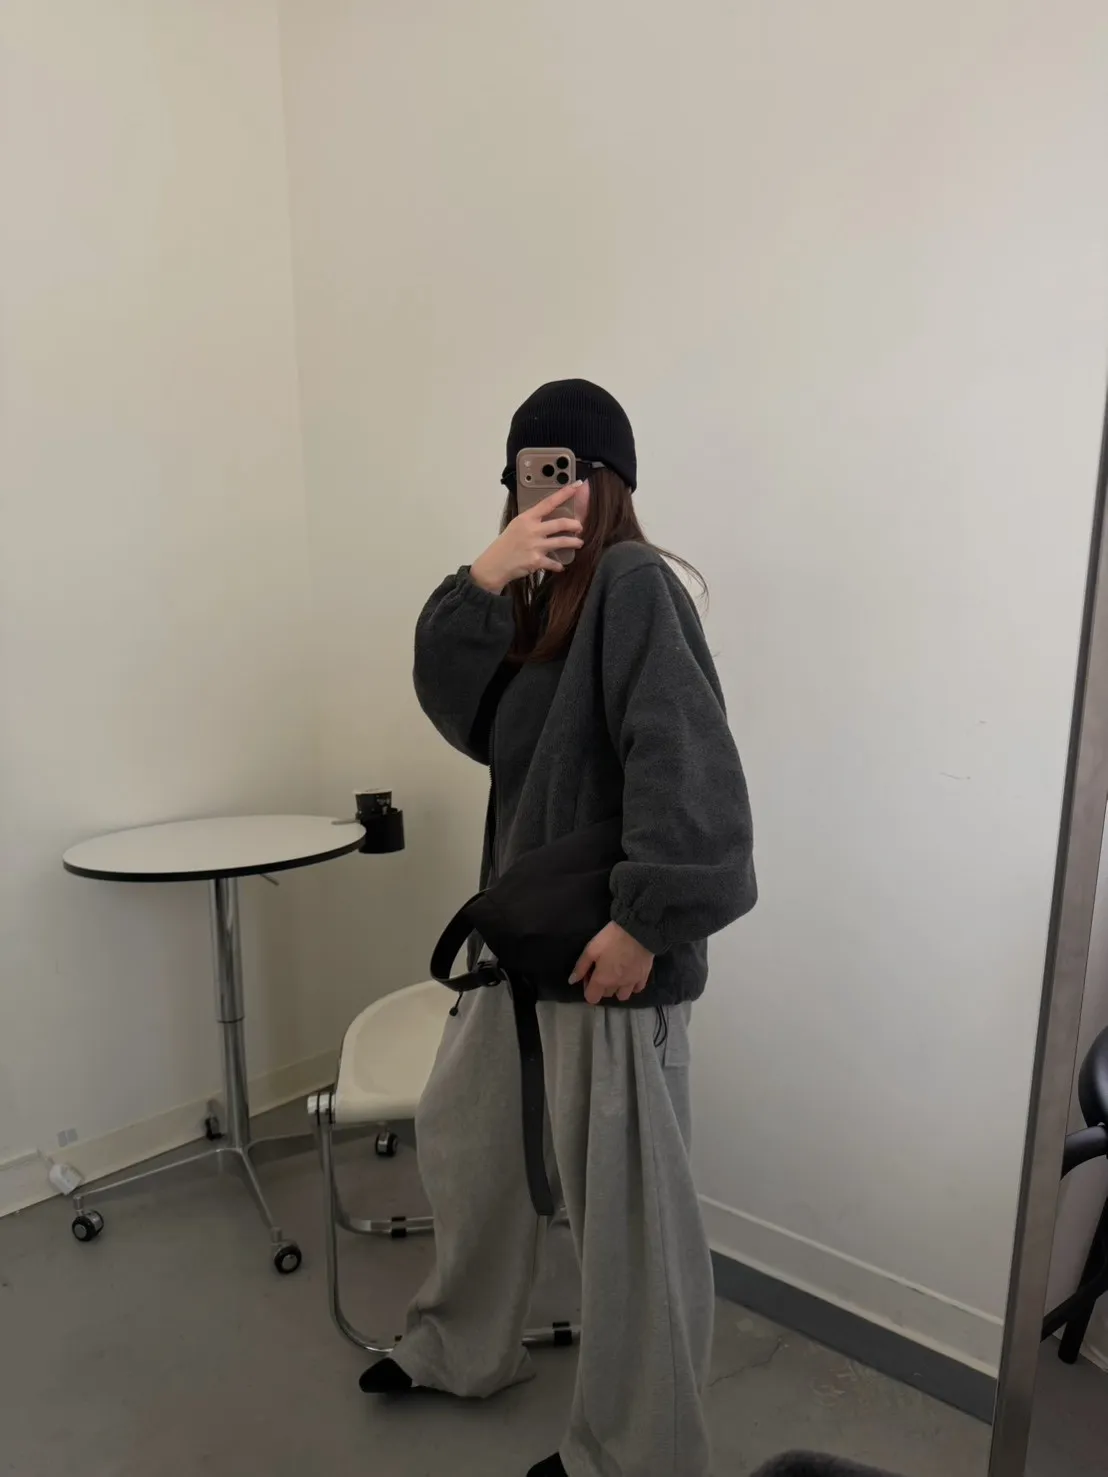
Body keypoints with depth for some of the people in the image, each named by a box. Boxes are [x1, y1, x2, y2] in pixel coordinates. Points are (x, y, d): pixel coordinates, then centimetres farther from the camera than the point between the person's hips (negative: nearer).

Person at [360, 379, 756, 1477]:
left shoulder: (634, 584, -13)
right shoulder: (539, 600, 13)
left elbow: (686, 766, -24)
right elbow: (459, 710, -1)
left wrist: (646, 920, -26)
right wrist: (481, 584, -14)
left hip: (608, 950, -9)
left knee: (625, 1204, 7)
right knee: (462, 1136, 23)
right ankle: (462, 1348, 49)